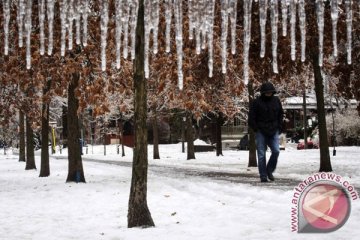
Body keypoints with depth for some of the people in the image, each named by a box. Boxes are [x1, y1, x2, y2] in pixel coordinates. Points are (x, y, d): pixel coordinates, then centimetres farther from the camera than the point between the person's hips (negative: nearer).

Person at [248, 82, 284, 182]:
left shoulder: (276, 101, 7)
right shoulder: (256, 102, -5)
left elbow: (280, 114, 18)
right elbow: (251, 118, -3)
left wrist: (279, 127, 9)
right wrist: (256, 129, -7)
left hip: (274, 132, 3)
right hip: (261, 132, -3)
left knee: (276, 151, -9)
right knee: (261, 154, -1)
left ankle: (269, 171, 12)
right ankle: (263, 176, 5)